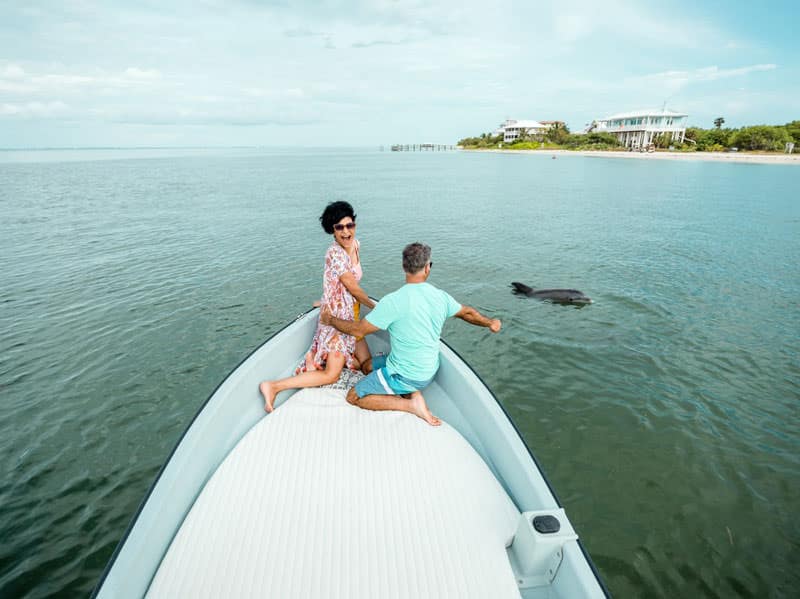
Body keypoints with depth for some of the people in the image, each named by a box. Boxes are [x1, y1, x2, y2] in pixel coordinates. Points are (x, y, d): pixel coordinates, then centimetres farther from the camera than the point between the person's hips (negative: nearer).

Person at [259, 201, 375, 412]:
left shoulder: (355, 244, 5)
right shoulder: (335, 253, -22)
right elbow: (353, 287, -16)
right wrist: (375, 305, -1)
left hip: (350, 315, 9)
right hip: (335, 317, -9)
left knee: (367, 365, 11)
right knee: (331, 375, -8)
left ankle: (317, 357, 18)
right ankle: (272, 386, -5)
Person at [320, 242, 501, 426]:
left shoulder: (394, 301, -26)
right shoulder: (441, 296, -8)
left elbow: (359, 329, -18)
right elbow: (467, 313, 9)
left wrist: (330, 319, 1)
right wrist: (490, 323, 30)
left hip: (404, 375, -7)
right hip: (428, 371, 7)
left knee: (353, 397, 6)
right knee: (368, 364, 26)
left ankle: (410, 404, -6)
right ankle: (412, 393, 7)